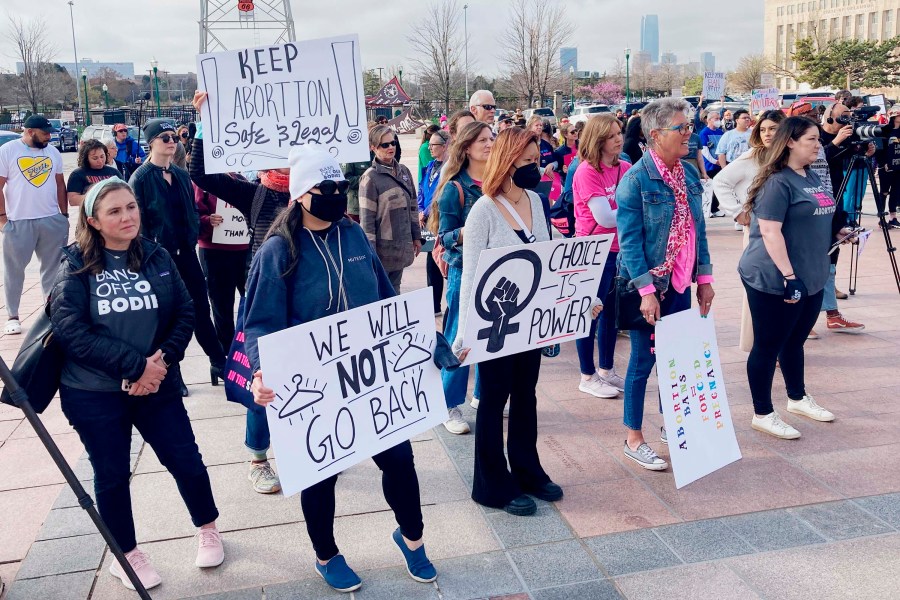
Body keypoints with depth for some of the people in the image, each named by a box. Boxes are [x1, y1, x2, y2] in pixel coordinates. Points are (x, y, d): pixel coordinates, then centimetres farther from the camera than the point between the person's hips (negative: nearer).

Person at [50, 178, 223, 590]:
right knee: (112, 476, 10)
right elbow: (69, 330, -16)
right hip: (92, 393, -2)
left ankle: (208, 530, 33)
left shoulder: (156, 257, 1)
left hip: (155, 385, 2)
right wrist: (135, 365, -20)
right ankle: (126, 556, 32)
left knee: (186, 461, 7)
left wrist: (162, 360, -16)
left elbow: (185, 313, 1)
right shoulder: (76, 266, -7)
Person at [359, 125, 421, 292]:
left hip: (402, 246, 6)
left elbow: (412, 207, 15)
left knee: (394, 291, 15)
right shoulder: (370, 177, -11)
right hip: (383, 248, -6)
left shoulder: (404, 171, 8)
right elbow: (366, 219, -13)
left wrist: (416, 237, 14)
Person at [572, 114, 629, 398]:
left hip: (619, 248, 7)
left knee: (611, 310, 16)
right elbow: (605, 218, -20)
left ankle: (607, 370, 30)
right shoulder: (587, 171, -16)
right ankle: (588, 377, 15)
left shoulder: (625, 168, 5)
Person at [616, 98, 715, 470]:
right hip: (650, 285, -6)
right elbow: (629, 240, -17)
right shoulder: (636, 179, -15)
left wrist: (704, 278, 8)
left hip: (681, 283, 6)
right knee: (643, 361, 3)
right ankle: (633, 439, 16)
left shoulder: (689, 174, 6)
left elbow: (698, 229, 12)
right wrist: (646, 291, -21)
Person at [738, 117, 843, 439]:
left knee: (795, 340, 22)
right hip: (775, 280, -9)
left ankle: (798, 398, 39)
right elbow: (770, 232, -22)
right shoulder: (777, 182, -16)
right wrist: (789, 276, -25)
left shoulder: (812, 177, 12)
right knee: (768, 346, 2)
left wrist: (837, 231, 13)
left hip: (811, 279, 9)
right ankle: (763, 415, 13)